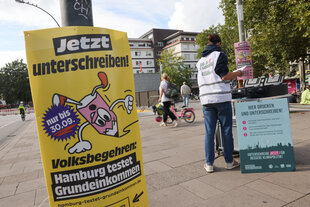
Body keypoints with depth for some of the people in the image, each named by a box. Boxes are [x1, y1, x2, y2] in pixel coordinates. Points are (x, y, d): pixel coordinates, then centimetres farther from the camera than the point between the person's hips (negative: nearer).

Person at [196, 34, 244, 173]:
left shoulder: (200, 61, 18)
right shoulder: (219, 55, 0)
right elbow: (224, 76, -9)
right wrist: (237, 74, 9)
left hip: (206, 99, 5)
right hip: (222, 97, -4)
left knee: (209, 132, 6)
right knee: (226, 130, 6)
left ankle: (209, 164, 8)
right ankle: (229, 161, 15)